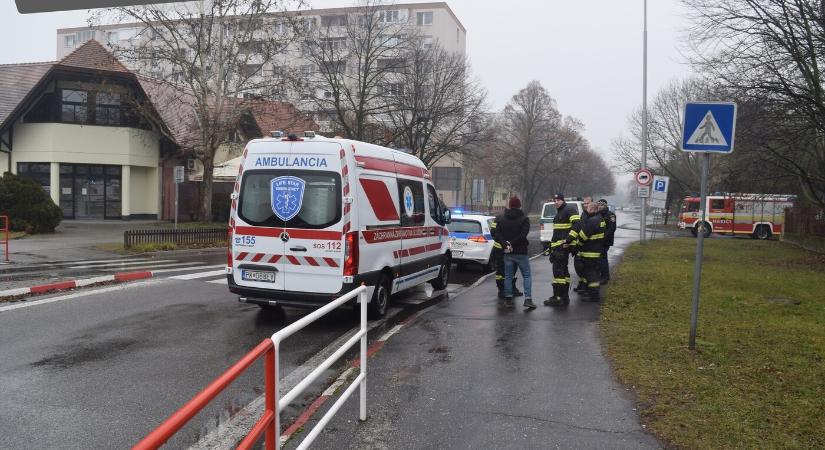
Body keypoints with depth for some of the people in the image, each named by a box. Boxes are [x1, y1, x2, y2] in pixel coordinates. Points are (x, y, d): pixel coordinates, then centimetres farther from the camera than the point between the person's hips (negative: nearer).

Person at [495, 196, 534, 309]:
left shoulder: (502, 219, 7)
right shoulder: (524, 219, -5)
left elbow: (497, 235, -4)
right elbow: (523, 235, -18)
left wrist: (505, 244, -13)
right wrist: (512, 244, -14)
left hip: (507, 253, 3)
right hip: (521, 252, -3)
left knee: (508, 276, 10)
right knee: (527, 275, 3)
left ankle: (508, 300, 11)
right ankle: (528, 299, -7)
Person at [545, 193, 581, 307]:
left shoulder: (569, 210, -9)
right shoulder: (559, 213, 22)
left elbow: (577, 225, -22)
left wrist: (568, 240, -24)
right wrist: (552, 245, 26)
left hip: (563, 246, -10)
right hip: (557, 246, 10)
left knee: (558, 270, -10)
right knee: (563, 270, 13)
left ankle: (558, 297, -9)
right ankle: (564, 297, 19)